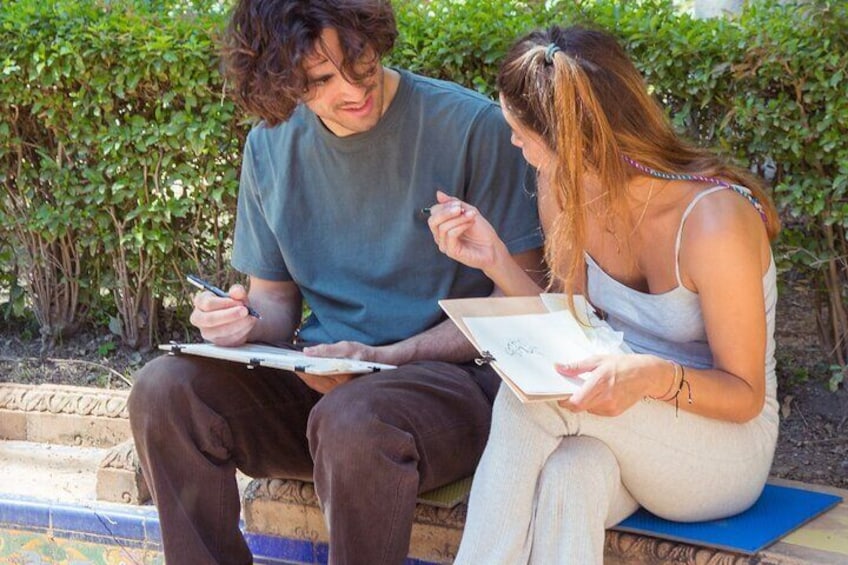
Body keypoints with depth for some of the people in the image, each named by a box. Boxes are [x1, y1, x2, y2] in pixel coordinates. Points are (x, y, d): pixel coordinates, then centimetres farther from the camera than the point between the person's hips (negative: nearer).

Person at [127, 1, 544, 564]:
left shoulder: (473, 126, -9)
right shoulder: (272, 145, 7)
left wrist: (384, 358, -16)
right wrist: (243, 321, -8)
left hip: (452, 374, -4)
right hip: (316, 379, 5)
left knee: (351, 419, -37)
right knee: (165, 390, -19)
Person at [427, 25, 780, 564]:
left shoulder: (714, 221, -24)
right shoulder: (564, 192, -4)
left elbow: (746, 396, -16)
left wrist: (655, 377, -36)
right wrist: (496, 259, -7)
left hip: (727, 449, -4)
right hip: (625, 434, 5)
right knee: (571, 472, -35)